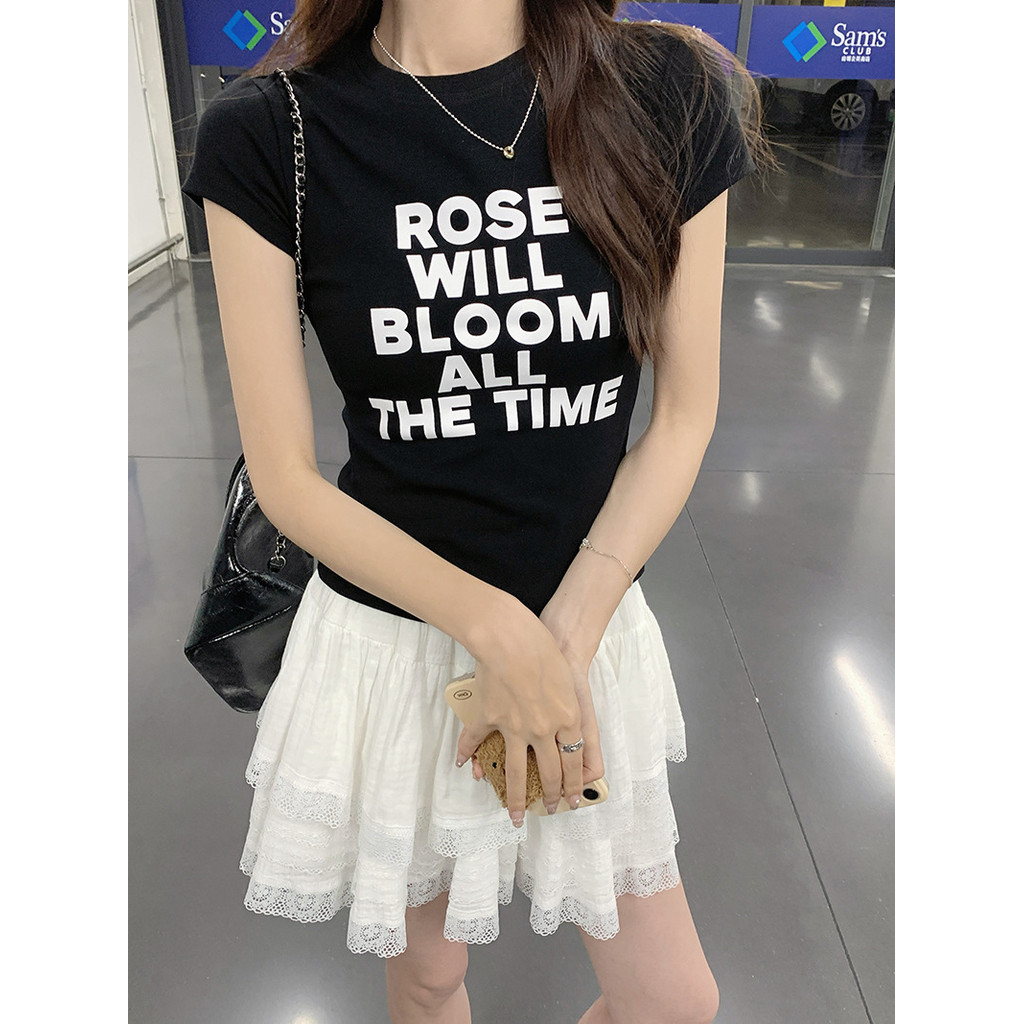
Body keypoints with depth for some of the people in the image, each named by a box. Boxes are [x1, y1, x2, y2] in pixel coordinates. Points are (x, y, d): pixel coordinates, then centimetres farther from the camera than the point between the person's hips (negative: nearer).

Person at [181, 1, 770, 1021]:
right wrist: (500, 631, -18)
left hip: (588, 612, 2)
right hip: (388, 628, -1)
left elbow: (683, 418, -4)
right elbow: (285, 477, -9)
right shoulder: (267, 134, -11)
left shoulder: (672, 95, -6)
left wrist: (565, 639, -13)